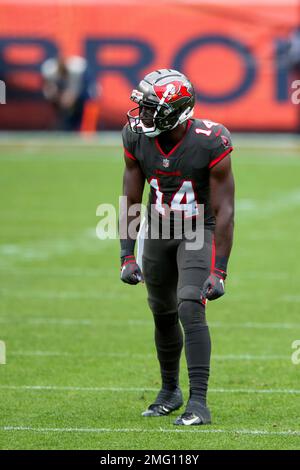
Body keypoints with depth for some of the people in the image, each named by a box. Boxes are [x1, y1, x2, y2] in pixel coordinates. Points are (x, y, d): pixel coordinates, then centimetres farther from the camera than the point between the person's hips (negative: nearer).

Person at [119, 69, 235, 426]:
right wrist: (127, 257, -7)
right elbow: (130, 202, -2)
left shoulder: (210, 144, -25)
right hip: (159, 232, 5)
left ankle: (198, 402, -21)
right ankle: (170, 391, 35)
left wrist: (219, 271, -23)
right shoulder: (137, 139, -12)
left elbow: (224, 211, -20)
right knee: (163, 314, 14)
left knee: (190, 309, -21)